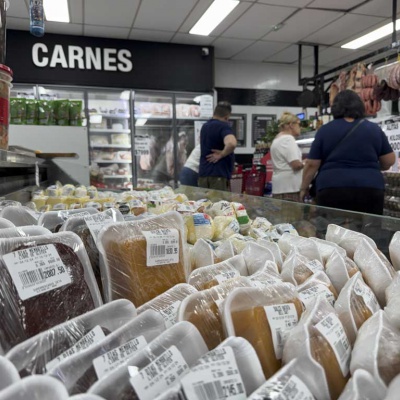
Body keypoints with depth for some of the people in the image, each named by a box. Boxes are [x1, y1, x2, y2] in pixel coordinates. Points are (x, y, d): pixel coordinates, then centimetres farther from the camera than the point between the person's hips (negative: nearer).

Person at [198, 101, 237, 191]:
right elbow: (231, 143, -30)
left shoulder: (204, 126, 15)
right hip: (218, 174, -8)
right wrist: (221, 155, -15)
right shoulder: (223, 126, -10)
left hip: (203, 173, 8)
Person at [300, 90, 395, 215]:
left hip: (332, 190, -1)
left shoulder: (325, 130, 1)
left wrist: (304, 187, 12)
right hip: (370, 190, 2)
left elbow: (312, 164, 1)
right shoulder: (374, 129, 7)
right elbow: (389, 161, 10)